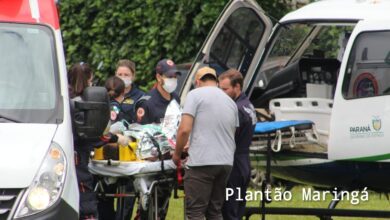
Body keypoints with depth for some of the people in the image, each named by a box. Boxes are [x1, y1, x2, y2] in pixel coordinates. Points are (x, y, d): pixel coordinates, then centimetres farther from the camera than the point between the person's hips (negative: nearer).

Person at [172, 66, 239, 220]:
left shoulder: (195, 95, -2)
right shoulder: (230, 102, 17)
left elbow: (184, 129, -10)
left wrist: (177, 154, 4)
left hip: (201, 162, -6)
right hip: (226, 163, 6)